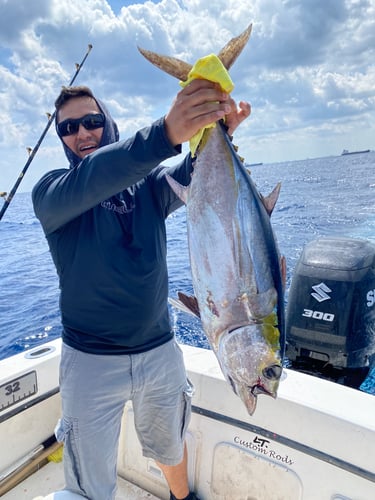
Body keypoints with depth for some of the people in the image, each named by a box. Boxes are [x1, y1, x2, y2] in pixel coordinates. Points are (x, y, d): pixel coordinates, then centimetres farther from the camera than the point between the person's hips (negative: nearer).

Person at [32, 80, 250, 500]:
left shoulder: (147, 183, 0)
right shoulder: (50, 191, -8)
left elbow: (189, 178, -21)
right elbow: (86, 182, -31)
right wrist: (166, 132, -46)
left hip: (159, 350, 3)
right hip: (91, 360, -2)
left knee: (170, 447, 26)